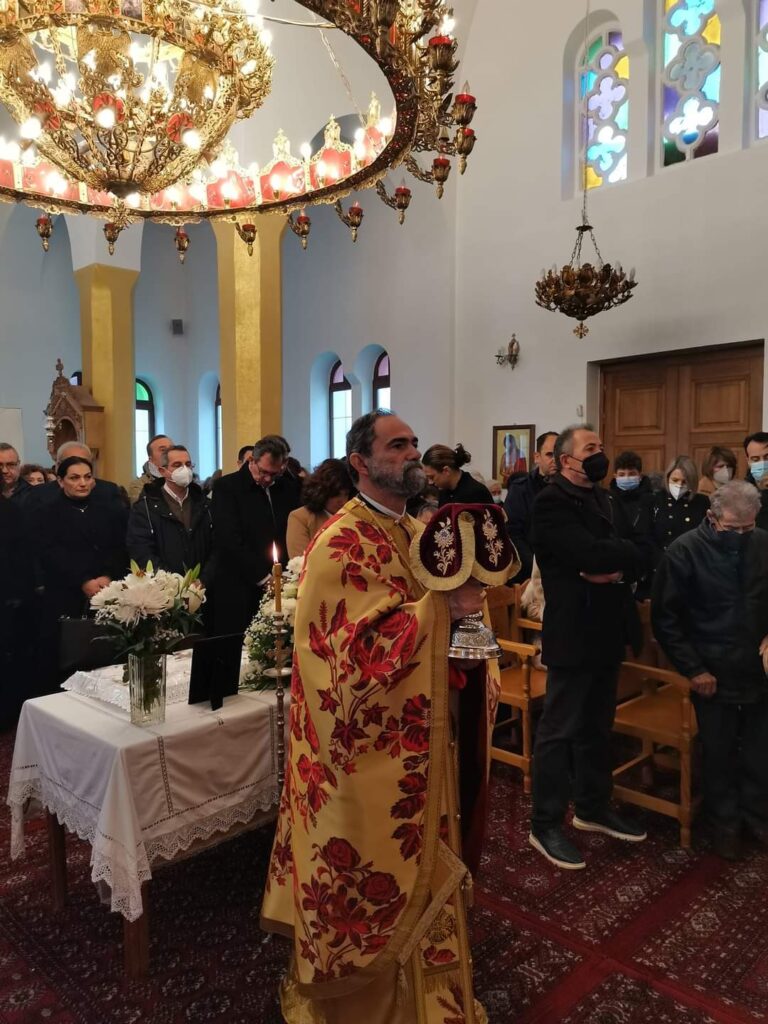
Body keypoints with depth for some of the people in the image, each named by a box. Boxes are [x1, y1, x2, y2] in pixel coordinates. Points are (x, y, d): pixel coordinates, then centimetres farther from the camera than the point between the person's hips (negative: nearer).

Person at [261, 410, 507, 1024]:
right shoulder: (340, 544, -20)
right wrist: (443, 607, -25)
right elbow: (359, 648, -28)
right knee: (368, 873, 10)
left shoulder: (419, 532, 8)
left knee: (416, 862, 23)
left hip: (419, 738, 9)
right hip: (369, 747, -8)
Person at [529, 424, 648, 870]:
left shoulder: (602, 499, 14)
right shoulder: (552, 502, -13)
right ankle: (546, 825, 14)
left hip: (607, 631, 8)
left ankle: (594, 807, 35)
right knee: (560, 731, 2)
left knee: (598, 727, 19)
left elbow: (639, 555, 7)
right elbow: (590, 554, -26)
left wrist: (619, 568, -14)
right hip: (573, 633, -8)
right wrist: (627, 553, -9)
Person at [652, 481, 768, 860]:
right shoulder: (684, 552, -14)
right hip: (713, 676, -2)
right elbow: (665, 619, -9)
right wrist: (693, 670, -11)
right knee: (718, 755, 12)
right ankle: (726, 821, 33)